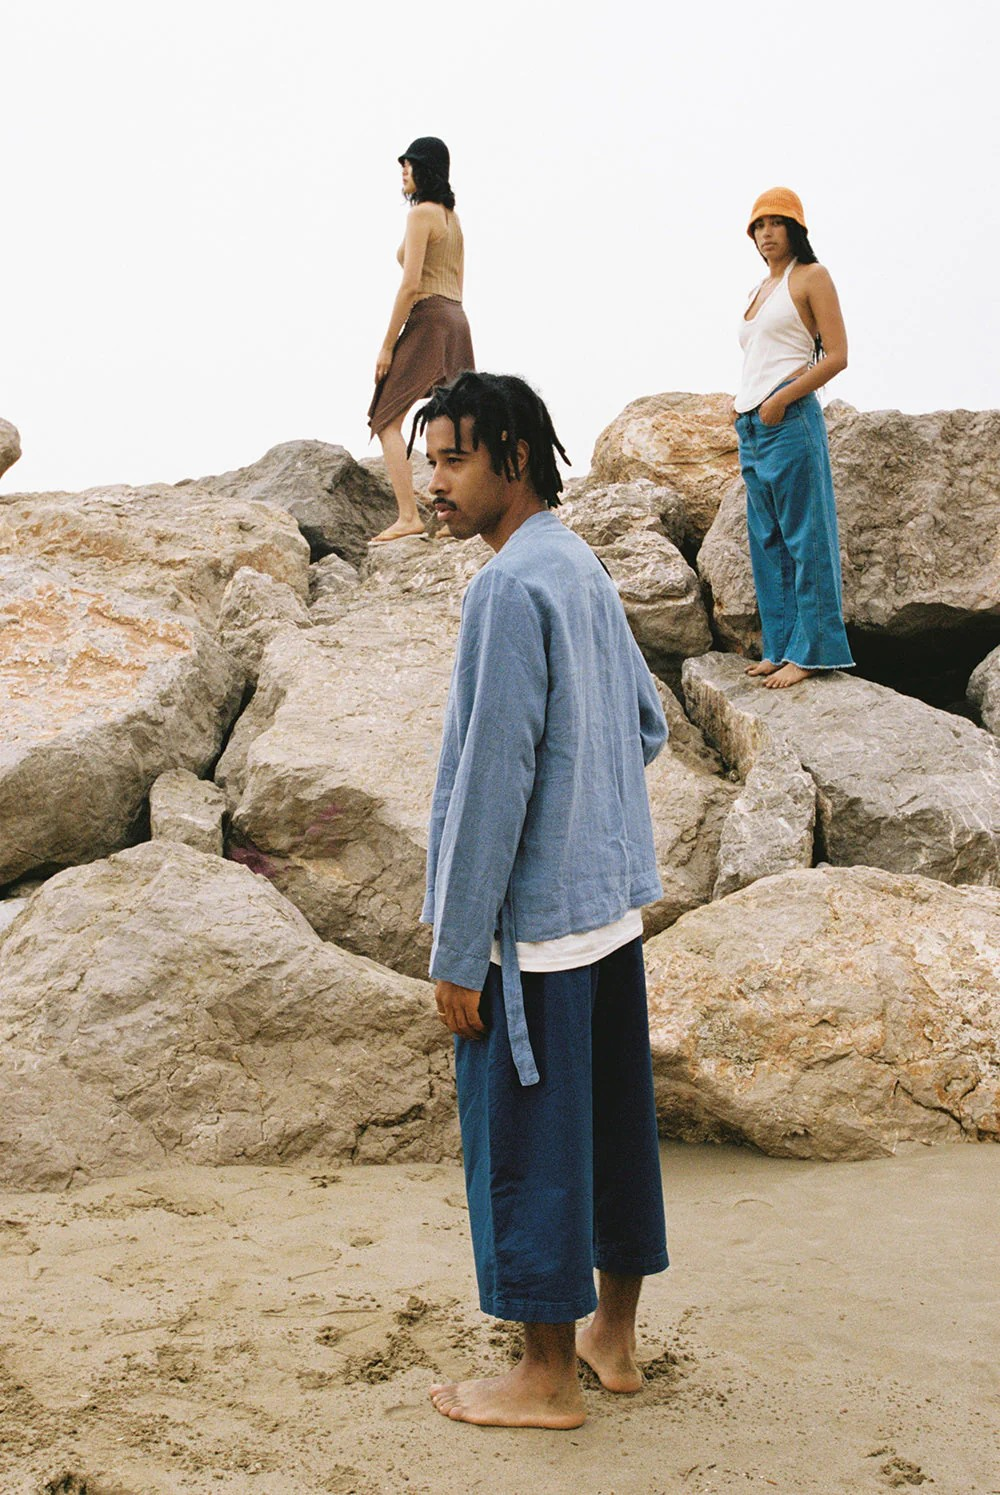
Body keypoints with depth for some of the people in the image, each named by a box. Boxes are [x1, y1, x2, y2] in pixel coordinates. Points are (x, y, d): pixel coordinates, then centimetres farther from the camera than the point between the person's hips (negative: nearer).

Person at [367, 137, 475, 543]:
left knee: (387, 419, -5)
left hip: (427, 319, -9)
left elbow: (410, 285, -16)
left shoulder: (421, 213, -9)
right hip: (457, 321, 9)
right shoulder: (452, 216, 17)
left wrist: (387, 344, -14)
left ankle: (408, 517, -13)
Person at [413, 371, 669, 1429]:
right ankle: (614, 1337, 32)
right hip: (613, 903, 9)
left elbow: (492, 781, -20)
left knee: (526, 1142, 3)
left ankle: (547, 1379, 17)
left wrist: (458, 955, -15)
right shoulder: (586, 571, 10)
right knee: (613, 1120, 17)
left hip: (535, 921, -9)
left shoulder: (509, 589, -17)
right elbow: (649, 726, 19)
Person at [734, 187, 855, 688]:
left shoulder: (811, 277, 0)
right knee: (767, 541, 9)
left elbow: (837, 355, -8)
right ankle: (781, 646, 14)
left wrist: (781, 399, -15)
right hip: (750, 425, 8)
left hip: (788, 421, -8)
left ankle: (810, 652, -3)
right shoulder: (760, 290, 21)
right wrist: (744, 410, 10)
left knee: (803, 537, -6)